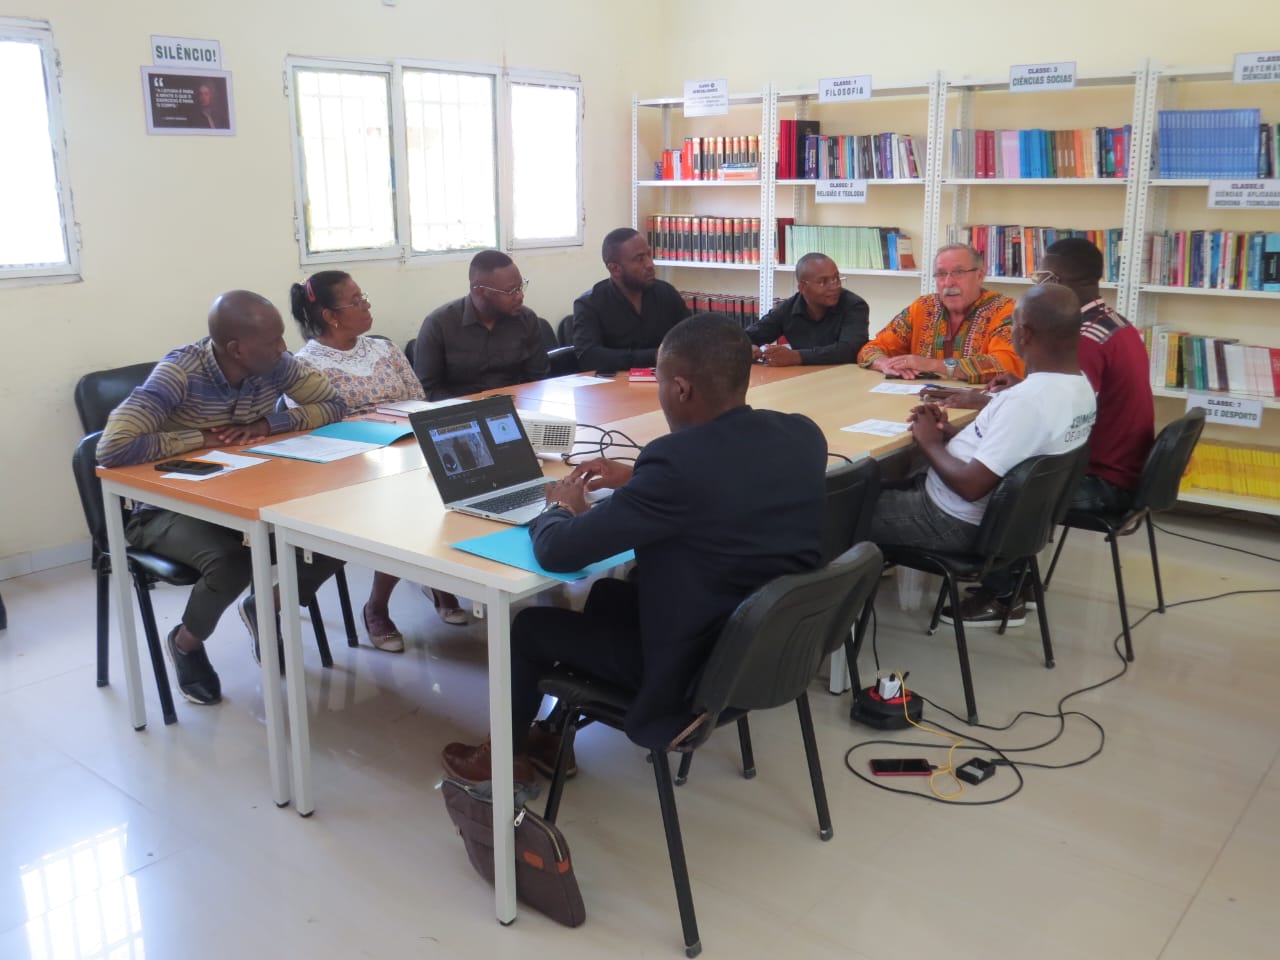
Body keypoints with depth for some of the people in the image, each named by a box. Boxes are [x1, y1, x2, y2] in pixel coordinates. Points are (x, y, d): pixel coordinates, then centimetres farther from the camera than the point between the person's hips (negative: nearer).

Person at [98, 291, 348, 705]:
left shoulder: (275, 364, -11)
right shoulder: (178, 373, -28)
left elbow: (334, 404, -4)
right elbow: (112, 450, -36)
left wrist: (270, 424, -20)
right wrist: (202, 437, -29)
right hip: (170, 509, -5)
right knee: (231, 561, -35)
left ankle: (263, 610, 15)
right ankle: (185, 642, 1)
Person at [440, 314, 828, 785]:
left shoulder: (676, 461, -29)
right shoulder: (805, 434, -6)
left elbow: (557, 551, -22)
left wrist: (562, 507, 0)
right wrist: (636, 479, 12)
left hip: (698, 661, -7)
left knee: (528, 626, 13)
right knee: (607, 592, 27)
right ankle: (554, 736, 40)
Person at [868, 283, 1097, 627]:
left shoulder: (1029, 400, -30)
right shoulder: (1079, 386, 0)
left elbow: (970, 486, -28)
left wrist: (930, 443, -12)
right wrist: (952, 432, 4)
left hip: (959, 521, -8)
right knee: (890, 482, 28)